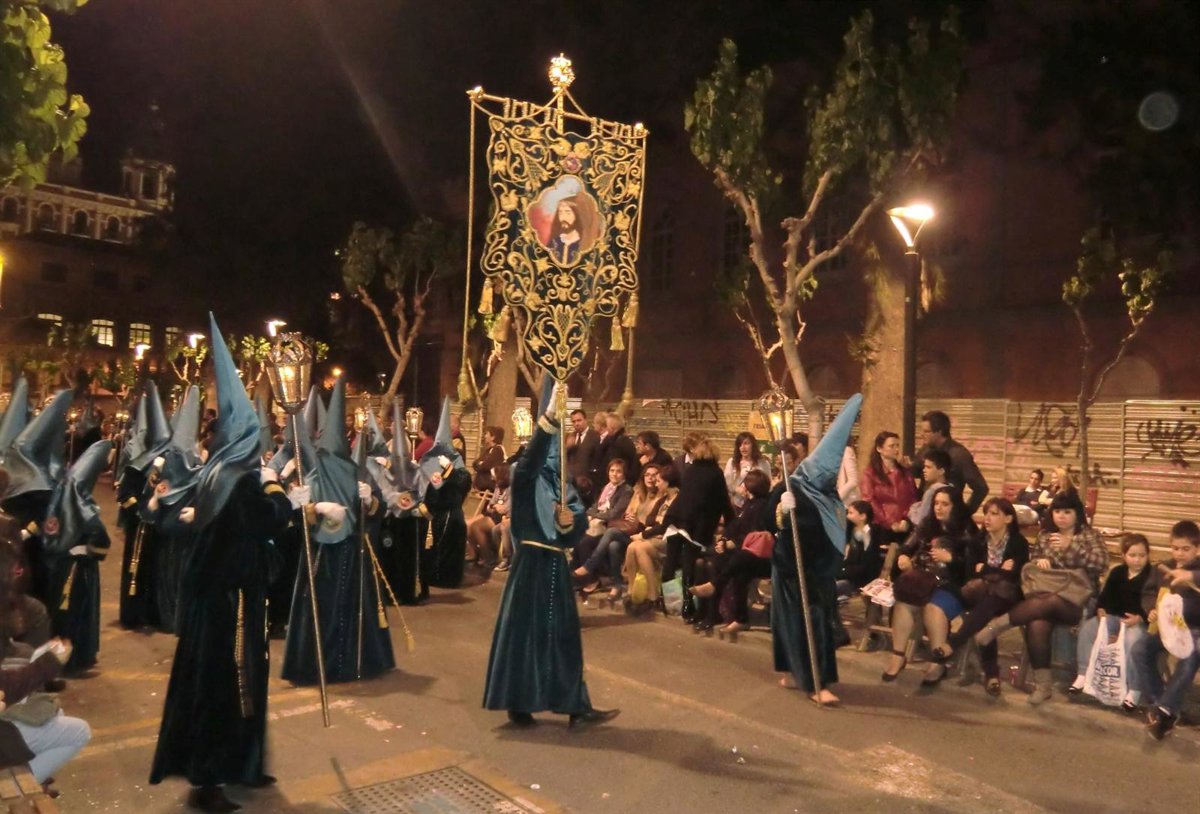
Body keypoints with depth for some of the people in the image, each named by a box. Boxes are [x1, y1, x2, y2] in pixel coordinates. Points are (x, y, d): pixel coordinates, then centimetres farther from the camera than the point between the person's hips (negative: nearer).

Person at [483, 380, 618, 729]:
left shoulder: (563, 485, 10)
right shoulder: (527, 477, -7)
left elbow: (579, 528, 2)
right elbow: (531, 454, -30)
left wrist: (569, 519, -22)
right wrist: (549, 416, -43)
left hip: (555, 566, 6)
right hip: (531, 564, -6)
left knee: (563, 634, 10)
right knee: (525, 631, 1)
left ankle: (576, 706, 17)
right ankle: (519, 705, 15)